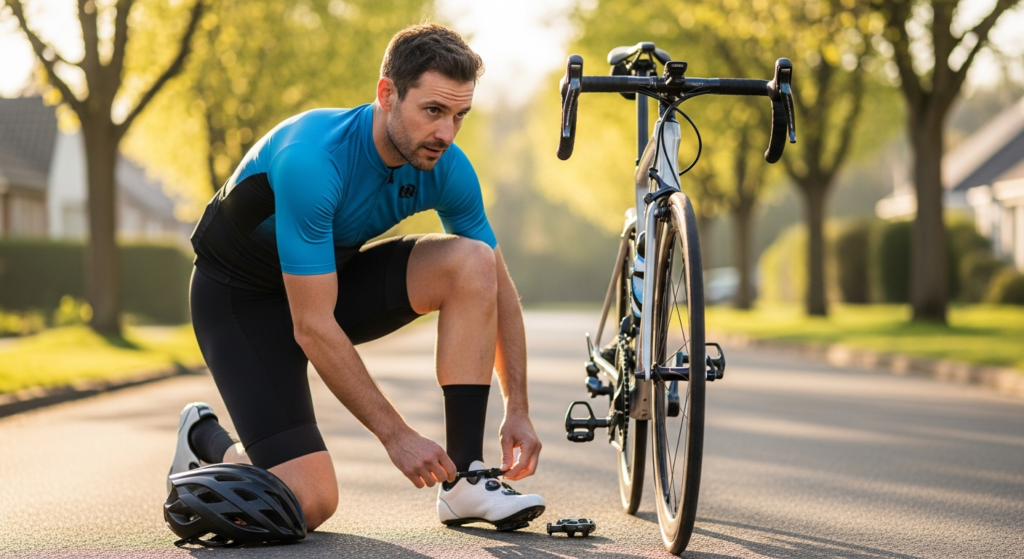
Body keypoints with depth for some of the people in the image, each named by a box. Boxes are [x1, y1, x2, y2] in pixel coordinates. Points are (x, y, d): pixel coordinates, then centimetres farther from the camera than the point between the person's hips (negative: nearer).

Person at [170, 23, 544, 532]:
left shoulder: (446, 168, -16)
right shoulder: (309, 161, -35)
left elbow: (498, 289, -2)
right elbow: (312, 328, -32)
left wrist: (517, 410, -9)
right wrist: (396, 436, -29)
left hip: (334, 276, 6)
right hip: (242, 296, -6)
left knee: (472, 262, -20)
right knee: (309, 504, -20)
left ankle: (463, 480, -15)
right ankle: (207, 442, 13)